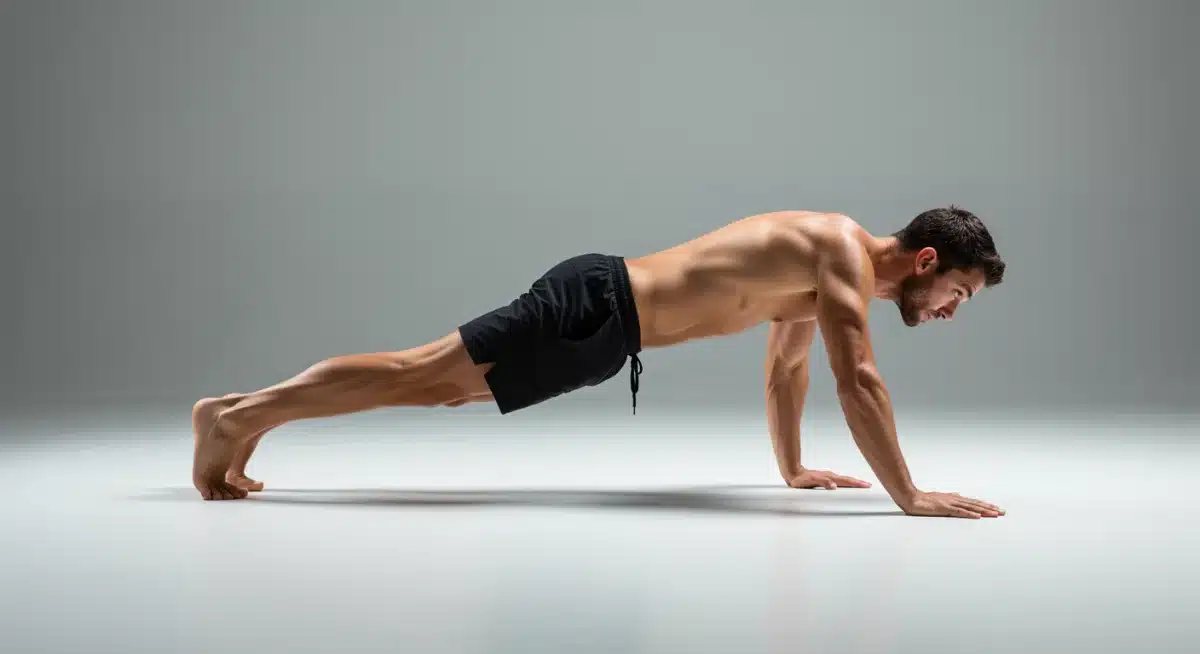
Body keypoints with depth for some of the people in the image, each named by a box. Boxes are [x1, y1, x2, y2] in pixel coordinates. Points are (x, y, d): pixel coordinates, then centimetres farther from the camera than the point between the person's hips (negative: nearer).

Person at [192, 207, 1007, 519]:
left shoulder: (825, 261, 16)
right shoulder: (845, 254, -14)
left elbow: (786, 364, 27)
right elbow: (857, 378, -24)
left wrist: (794, 467, 29)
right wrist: (909, 496, -21)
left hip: (609, 310, 9)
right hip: (599, 308, -9)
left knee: (432, 385, 11)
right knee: (422, 375, -6)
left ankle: (248, 414, 18)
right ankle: (239, 412, 1)